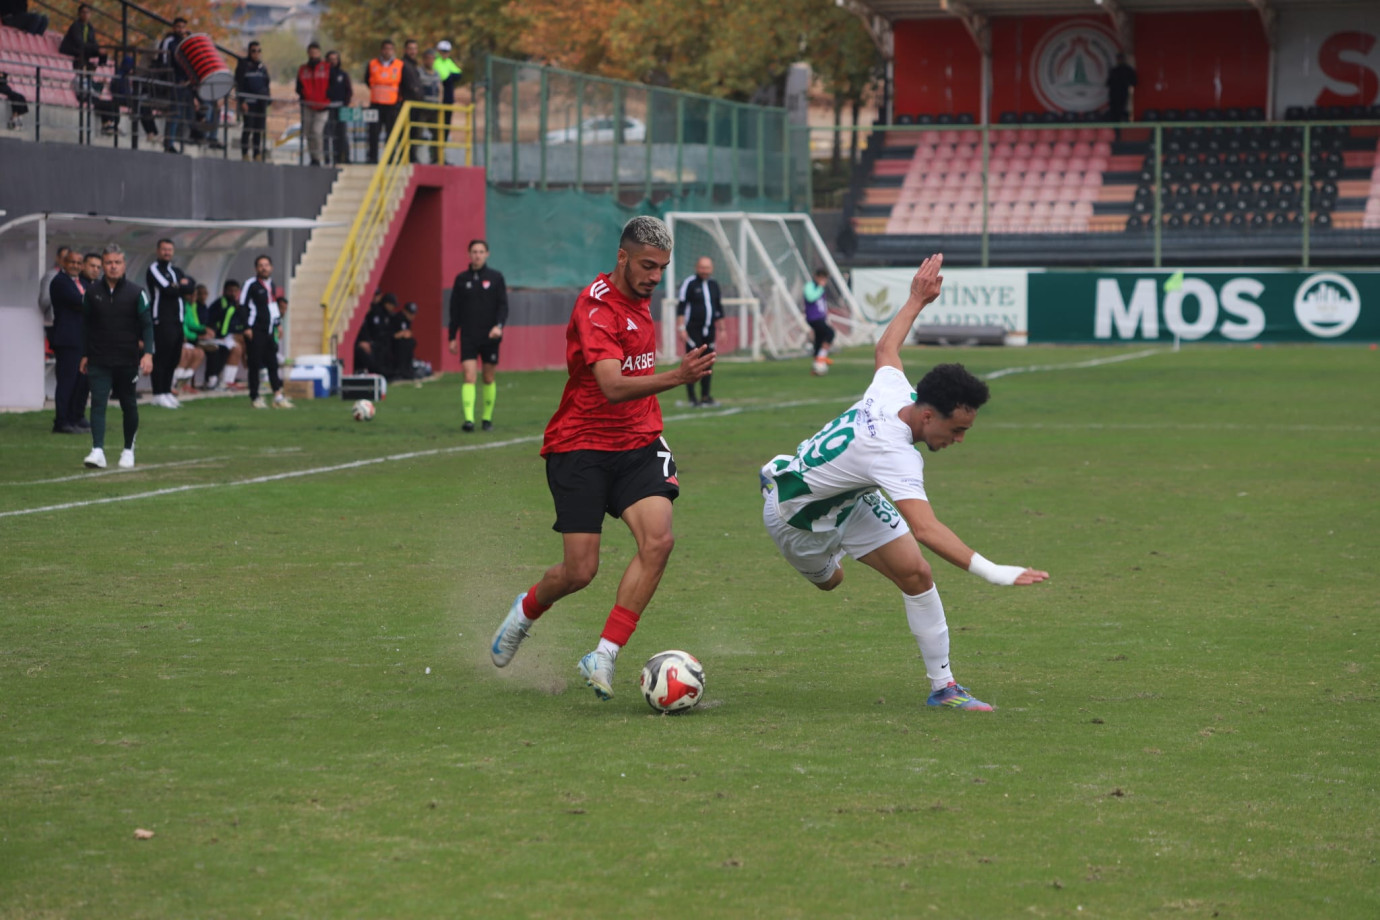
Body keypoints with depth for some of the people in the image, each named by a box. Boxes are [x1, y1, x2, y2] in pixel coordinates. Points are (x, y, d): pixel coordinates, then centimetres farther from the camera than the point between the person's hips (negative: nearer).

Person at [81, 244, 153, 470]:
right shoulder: (92, 292, 4)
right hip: (99, 361, 1)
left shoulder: (136, 293, -2)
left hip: (128, 360, -1)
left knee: (129, 405, 9)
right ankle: (98, 451, -19)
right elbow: (85, 325, 12)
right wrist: (84, 355, 11)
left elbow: (147, 324, -5)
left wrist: (147, 353, -16)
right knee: (98, 403, -12)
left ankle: (128, 450, 24)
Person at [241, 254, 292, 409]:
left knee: (273, 363, 4)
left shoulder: (272, 285, 16)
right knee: (255, 363, -3)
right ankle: (255, 397, 3)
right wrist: (247, 327, -15)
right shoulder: (252, 285, -6)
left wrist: (277, 323, 21)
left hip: (269, 332, 7)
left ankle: (278, 396, 4)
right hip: (255, 331, -7)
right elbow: (243, 306, -10)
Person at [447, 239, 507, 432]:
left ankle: (487, 418, 20)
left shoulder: (496, 278, 3)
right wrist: (452, 337, 5)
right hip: (468, 338, 0)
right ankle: (468, 419, -20)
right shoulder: (462, 279, 6)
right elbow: (455, 310, 9)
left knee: (489, 379, 6)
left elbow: (503, 305, -1)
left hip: (490, 337, 0)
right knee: (469, 377, -13)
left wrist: (499, 325, -19)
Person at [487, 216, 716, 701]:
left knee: (658, 539, -19)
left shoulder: (640, 299, 9)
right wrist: (676, 377, -46)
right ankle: (525, 611, 29)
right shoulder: (596, 307, -18)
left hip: (638, 445, 6)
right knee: (580, 571, -6)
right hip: (581, 447, -6)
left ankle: (603, 657, -13)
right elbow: (613, 387, -32)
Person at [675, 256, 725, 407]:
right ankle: (691, 397, -4)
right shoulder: (689, 283, -5)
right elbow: (681, 306, -8)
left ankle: (705, 396, 12)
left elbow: (719, 308, 21)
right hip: (693, 330, -6)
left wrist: (721, 329, 19)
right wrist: (681, 327, -14)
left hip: (709, 329, 6)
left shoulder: (714, 284, 13)